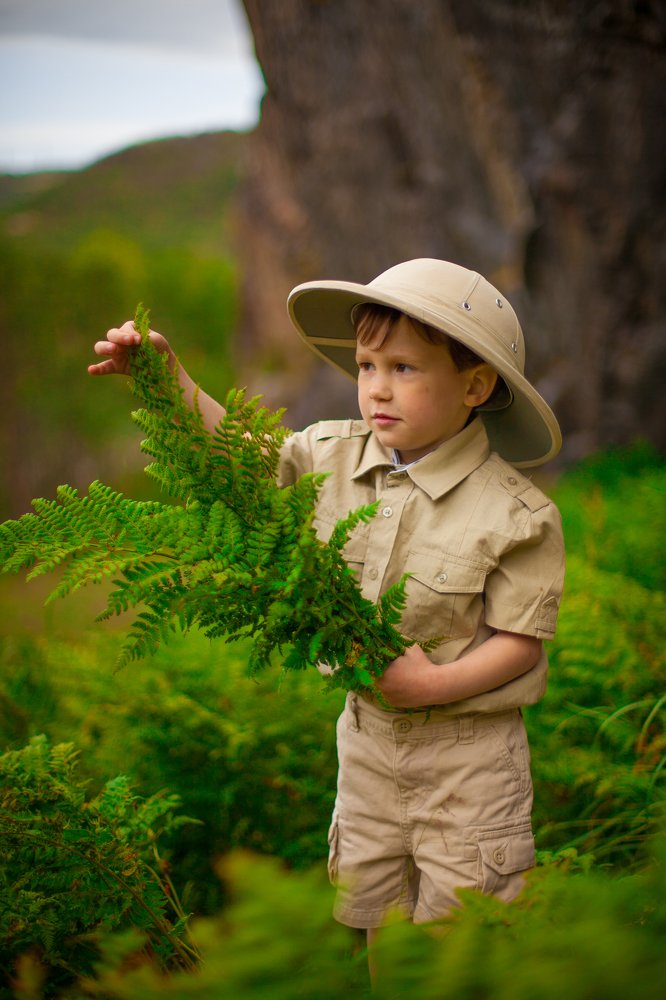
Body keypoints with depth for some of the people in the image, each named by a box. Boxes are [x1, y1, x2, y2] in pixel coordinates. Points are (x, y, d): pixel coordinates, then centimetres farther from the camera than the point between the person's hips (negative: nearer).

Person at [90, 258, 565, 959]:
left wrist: (436, 683, -28)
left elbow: (520, 640, -15)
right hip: (368, 729, 5)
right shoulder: (333, 456, -5)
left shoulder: (515, 514, -19)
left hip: (466, 749, -5)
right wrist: (168, 378, -6)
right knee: (375, 917, 20)